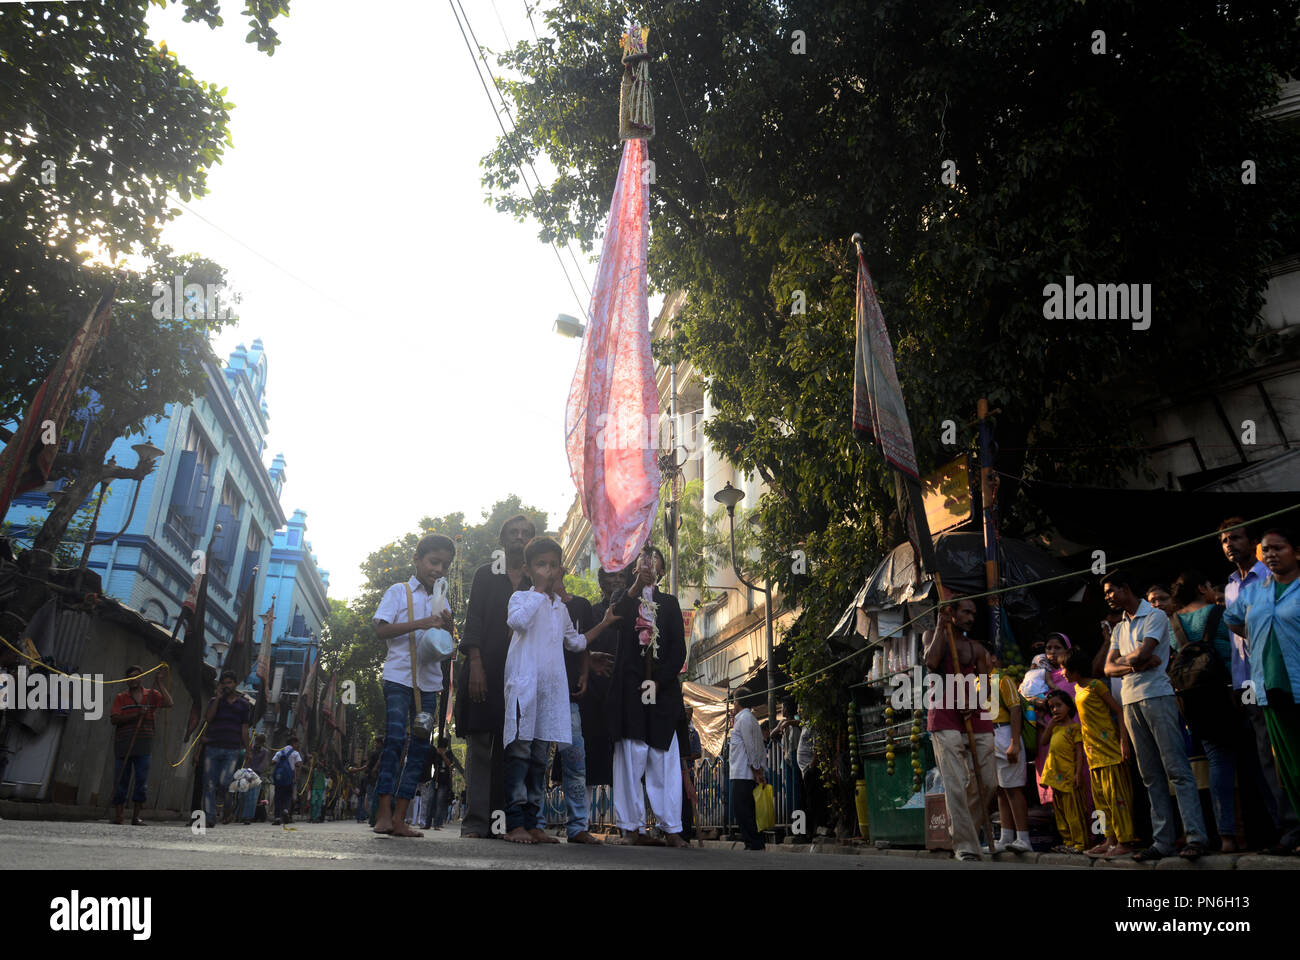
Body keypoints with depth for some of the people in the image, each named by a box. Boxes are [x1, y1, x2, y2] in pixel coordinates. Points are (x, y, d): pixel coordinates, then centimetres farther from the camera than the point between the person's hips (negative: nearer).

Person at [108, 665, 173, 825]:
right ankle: (117, 817, 9)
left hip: (144, 747, 1)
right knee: (120, 781, 2)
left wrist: (160, 683, -4)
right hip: (123, 746, -1)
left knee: (142, 781, 0)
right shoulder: (120, 698, 8)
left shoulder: (151, 695, 11)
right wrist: (136, 715, -15)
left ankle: (136, 816, 6)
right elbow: (114, 719, -4)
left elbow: (168, 704, -5)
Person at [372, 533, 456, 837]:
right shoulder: (399, 592, 4)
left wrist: (447, 627, -3)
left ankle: (399, 818, 6)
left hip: (428, 680, 5)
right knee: (395, 738, -14)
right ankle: (383, 813, -7)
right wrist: (420, 623, -18)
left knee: (420, 745, 1)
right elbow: (380, 629, -8)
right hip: (399, 675, -5)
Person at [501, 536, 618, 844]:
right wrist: (540, 589, -15)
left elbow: (575, 641, 35)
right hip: (524, 683, -6)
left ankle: (533, 823, 11)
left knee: (540, 756, 7)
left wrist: (604, 624, 32)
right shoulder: (522, 597, 1)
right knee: (519, 752, -8)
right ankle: (515, 823, -5)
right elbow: (517, 621, -23)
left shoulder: (561, 608, 21)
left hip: (552, 688, 6)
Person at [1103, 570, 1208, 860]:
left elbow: (1141, 654, -15)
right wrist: (1134, 664, -8)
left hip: (1157, 696, -7)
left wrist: (1123, 659, 4)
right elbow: (1109, 668, 10)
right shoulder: (1119, 629, 20)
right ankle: (1162, 842, 6)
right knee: (1151, 776, 5)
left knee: (1177, 769, -9)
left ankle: (1195, 837, -9)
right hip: (1131, 703, 7)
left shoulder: (1155, 616, -1)